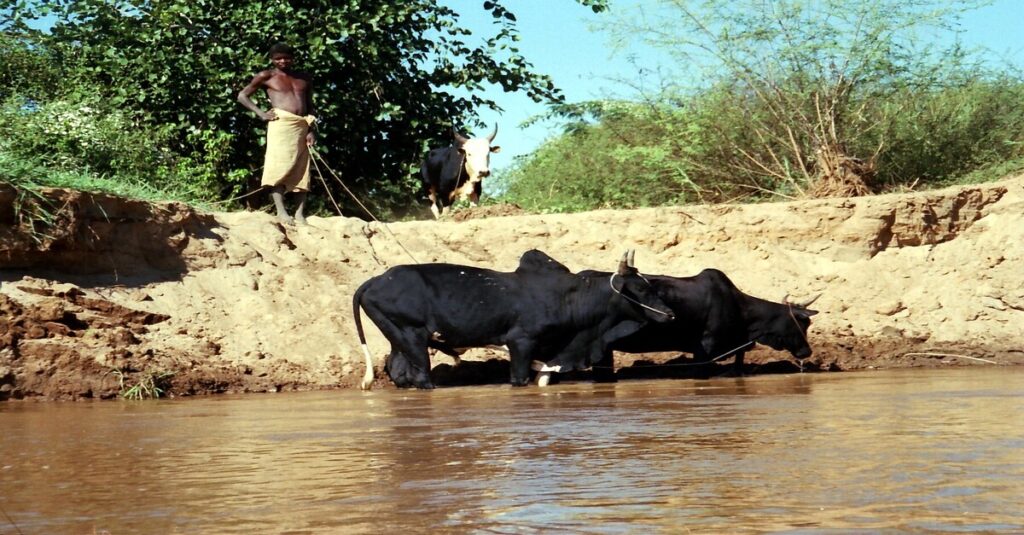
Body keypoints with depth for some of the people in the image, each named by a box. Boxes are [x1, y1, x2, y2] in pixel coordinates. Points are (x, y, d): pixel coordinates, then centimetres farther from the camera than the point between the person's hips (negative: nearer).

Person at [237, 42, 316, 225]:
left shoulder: (305, 79, 18)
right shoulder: (267, 77, 7)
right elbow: (242, 95, 9)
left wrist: (310, 130, 6)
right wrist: (261, 113, -4)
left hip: (302, 126, 5)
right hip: (281, 123, -5)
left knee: (301, 170, 1)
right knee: (280, 165, -14)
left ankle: (300, 213, 0)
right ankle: (281, 211, -20)